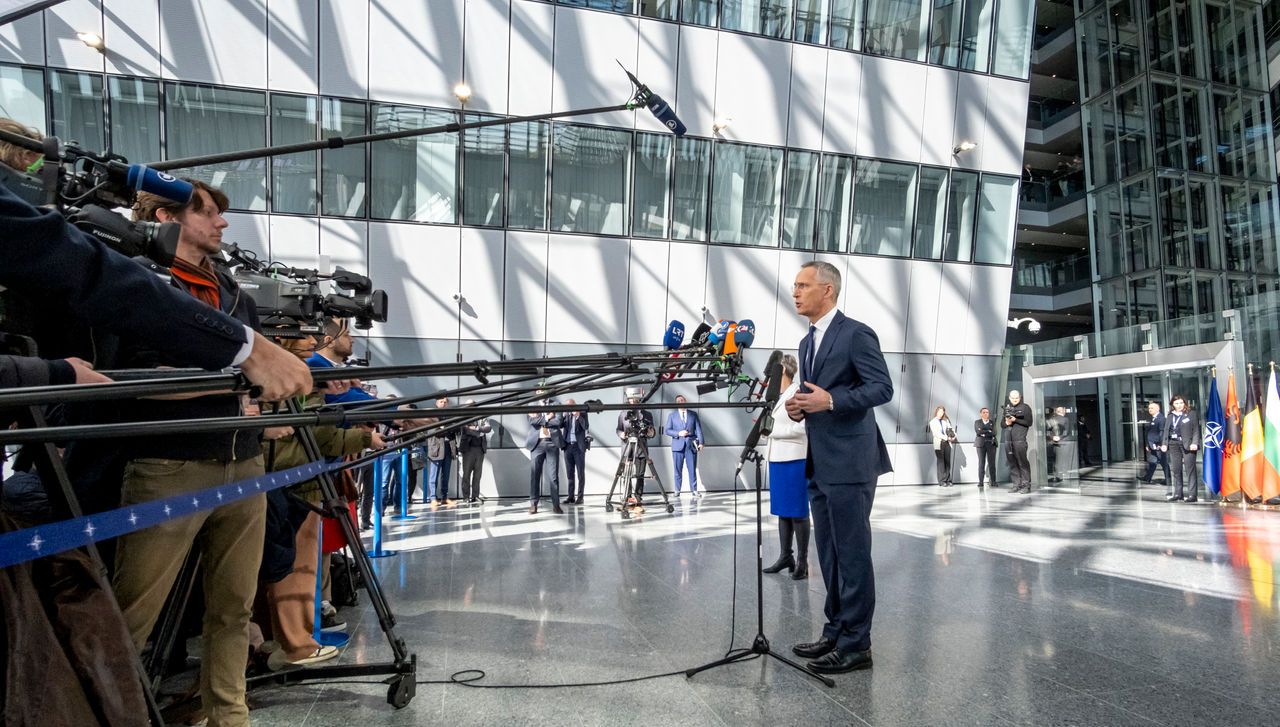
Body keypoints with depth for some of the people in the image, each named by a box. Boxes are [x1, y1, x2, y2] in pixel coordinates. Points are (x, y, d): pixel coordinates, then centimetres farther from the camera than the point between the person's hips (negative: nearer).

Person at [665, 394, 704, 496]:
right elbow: (668, 430, 6)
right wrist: (678, 433, -11)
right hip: (678, 445, 0)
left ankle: (693, 491, 0)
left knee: (692, 469, -4)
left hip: (691, 445, 0)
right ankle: (677, 491, 7)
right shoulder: (672, 415, 13)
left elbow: (698, 429, 8)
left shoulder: (693, 414, 14)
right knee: (678, 470, 0)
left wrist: (700, 442, -3)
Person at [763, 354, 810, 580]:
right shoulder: (777, 395, 16)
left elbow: (800, 428, -18)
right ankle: (785, 557, 21)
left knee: (797, 512, -2)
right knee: (782, 510, 12)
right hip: (777, 458, 9)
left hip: (794, 459, -9)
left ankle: (802, 561, 5)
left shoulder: (798, 394, -11)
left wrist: (772, 431, -14)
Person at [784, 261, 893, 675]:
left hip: (850, 464, -9)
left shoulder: (856, 334, -9)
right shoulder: (808, 343, 18)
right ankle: (835, 633, 28)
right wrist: (799, 408, 4)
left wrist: (829, 401, -24)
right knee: (829, 555, 16)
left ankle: (855, 645, 10)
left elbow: (882, 388, -15)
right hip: (820, 465, 9)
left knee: (852, 554, -1)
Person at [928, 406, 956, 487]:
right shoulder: (933, 422, 5)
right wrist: (946, 438, -13)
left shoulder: (946, 421, 18)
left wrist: (953, 435, -11)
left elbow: (950, 429, 10)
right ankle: (941, 481, -5)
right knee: (941, 462, -5)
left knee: (947, 462, 1)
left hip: (947, 443, 4)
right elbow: (936, 433, -6)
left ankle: (948, 480, 4)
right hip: (939, 443, -4)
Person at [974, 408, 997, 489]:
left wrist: (984, 433, -6)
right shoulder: (977, 422, 13)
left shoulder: (992, 422, 15)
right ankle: (980, 482, -6)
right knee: (981, 463, -7)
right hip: (981, 444, -1)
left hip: (991, 444, 1)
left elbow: (994, 433, -1)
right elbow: (978, 432, -4)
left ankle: (993, 481, 0)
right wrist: (989, 431, -3)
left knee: (992, 463, -4)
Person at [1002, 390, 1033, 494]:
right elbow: (1002, 424, 20)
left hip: (1020, 439, -5)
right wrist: (1006, 423, -1)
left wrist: (1015, 420, -12)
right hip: (1008, 440, 5)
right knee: (1012, 463, 5)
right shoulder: (1006, 408, 18)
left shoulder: (1025, 407, 4)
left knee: (1022, 463, -6)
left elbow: (1029, 423, -4)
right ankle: (1017, 485, 9)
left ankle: (1026, 485, -2)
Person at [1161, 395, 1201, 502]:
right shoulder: (1170, 416, 16)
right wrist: (1164, 444, 6)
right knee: (1176, 469, 6)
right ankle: (1178, 493, 12)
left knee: (1190, 469, -6)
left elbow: (1196, 430, -1)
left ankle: (1192, 494, -3)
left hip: (1188, 445, -4)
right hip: (1174, 445, 4)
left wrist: (1195, 443, -12)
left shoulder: (1191, 414, 5)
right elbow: (1166, 431, 16)